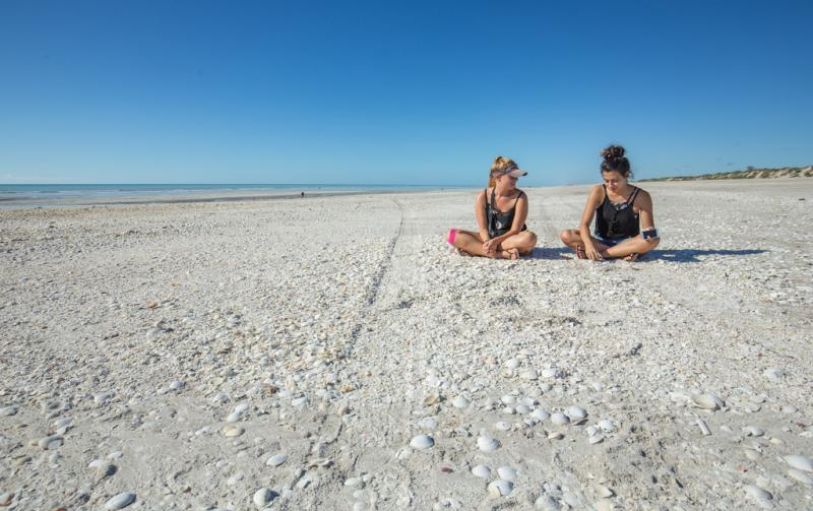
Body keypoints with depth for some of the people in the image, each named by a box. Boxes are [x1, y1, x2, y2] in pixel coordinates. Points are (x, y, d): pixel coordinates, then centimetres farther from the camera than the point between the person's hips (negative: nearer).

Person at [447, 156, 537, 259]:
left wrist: (495, 241, -30)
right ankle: (502, 254, -33)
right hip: (489, 238, 1)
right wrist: (488, 243, -31)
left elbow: (515, 230, -14)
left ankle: (473, 248, -32)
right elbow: (483, 228, -10)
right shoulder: (483, 196, -7)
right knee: (453, 235, -20)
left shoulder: (520, 197, -10)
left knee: (529, 238, -37)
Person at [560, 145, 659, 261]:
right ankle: (624, 252, -27)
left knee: (654, 239, -32)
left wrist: (637, 248, -34)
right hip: (601, 242, 1)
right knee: (566, 236, -24)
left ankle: (600, 254, -30)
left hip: (628, 243, -1)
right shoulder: (598, 192, -8)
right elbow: (584, 224, -15)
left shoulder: (641, 197, -10)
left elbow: (648, 233, -11)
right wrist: (589, 245, -35)